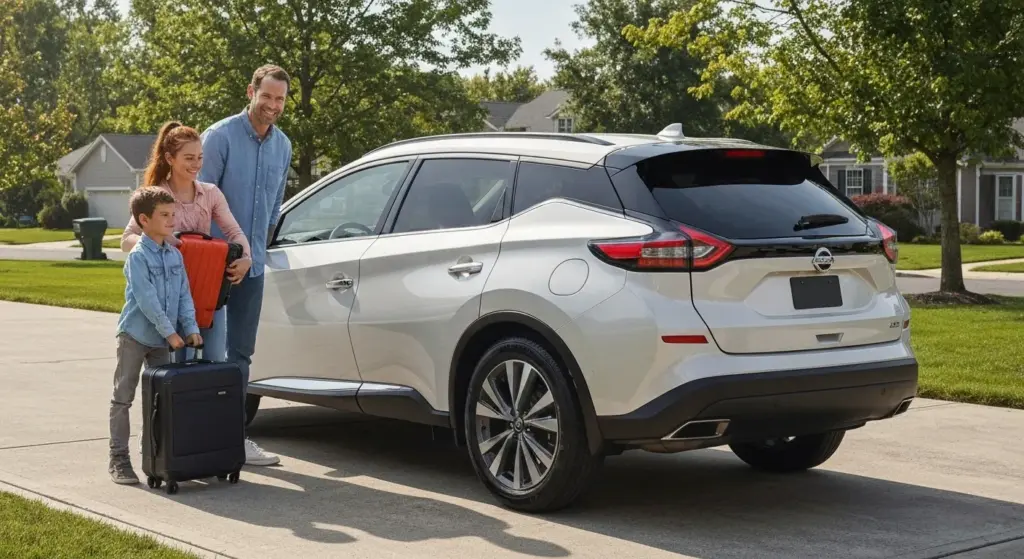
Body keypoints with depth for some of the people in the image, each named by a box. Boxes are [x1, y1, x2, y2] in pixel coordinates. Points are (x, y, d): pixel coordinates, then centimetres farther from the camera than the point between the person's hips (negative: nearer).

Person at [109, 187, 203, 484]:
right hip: (135, 336, -7)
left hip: (162, 339, 7)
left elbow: (184, 295, 6)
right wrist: (170, 332, -20)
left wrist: (191, 328, -6)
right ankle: (118, 458, 3)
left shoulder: (175, 255, 6)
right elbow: (147, 300, -21)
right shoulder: (138, 257, -15)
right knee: (123, 398, 0)